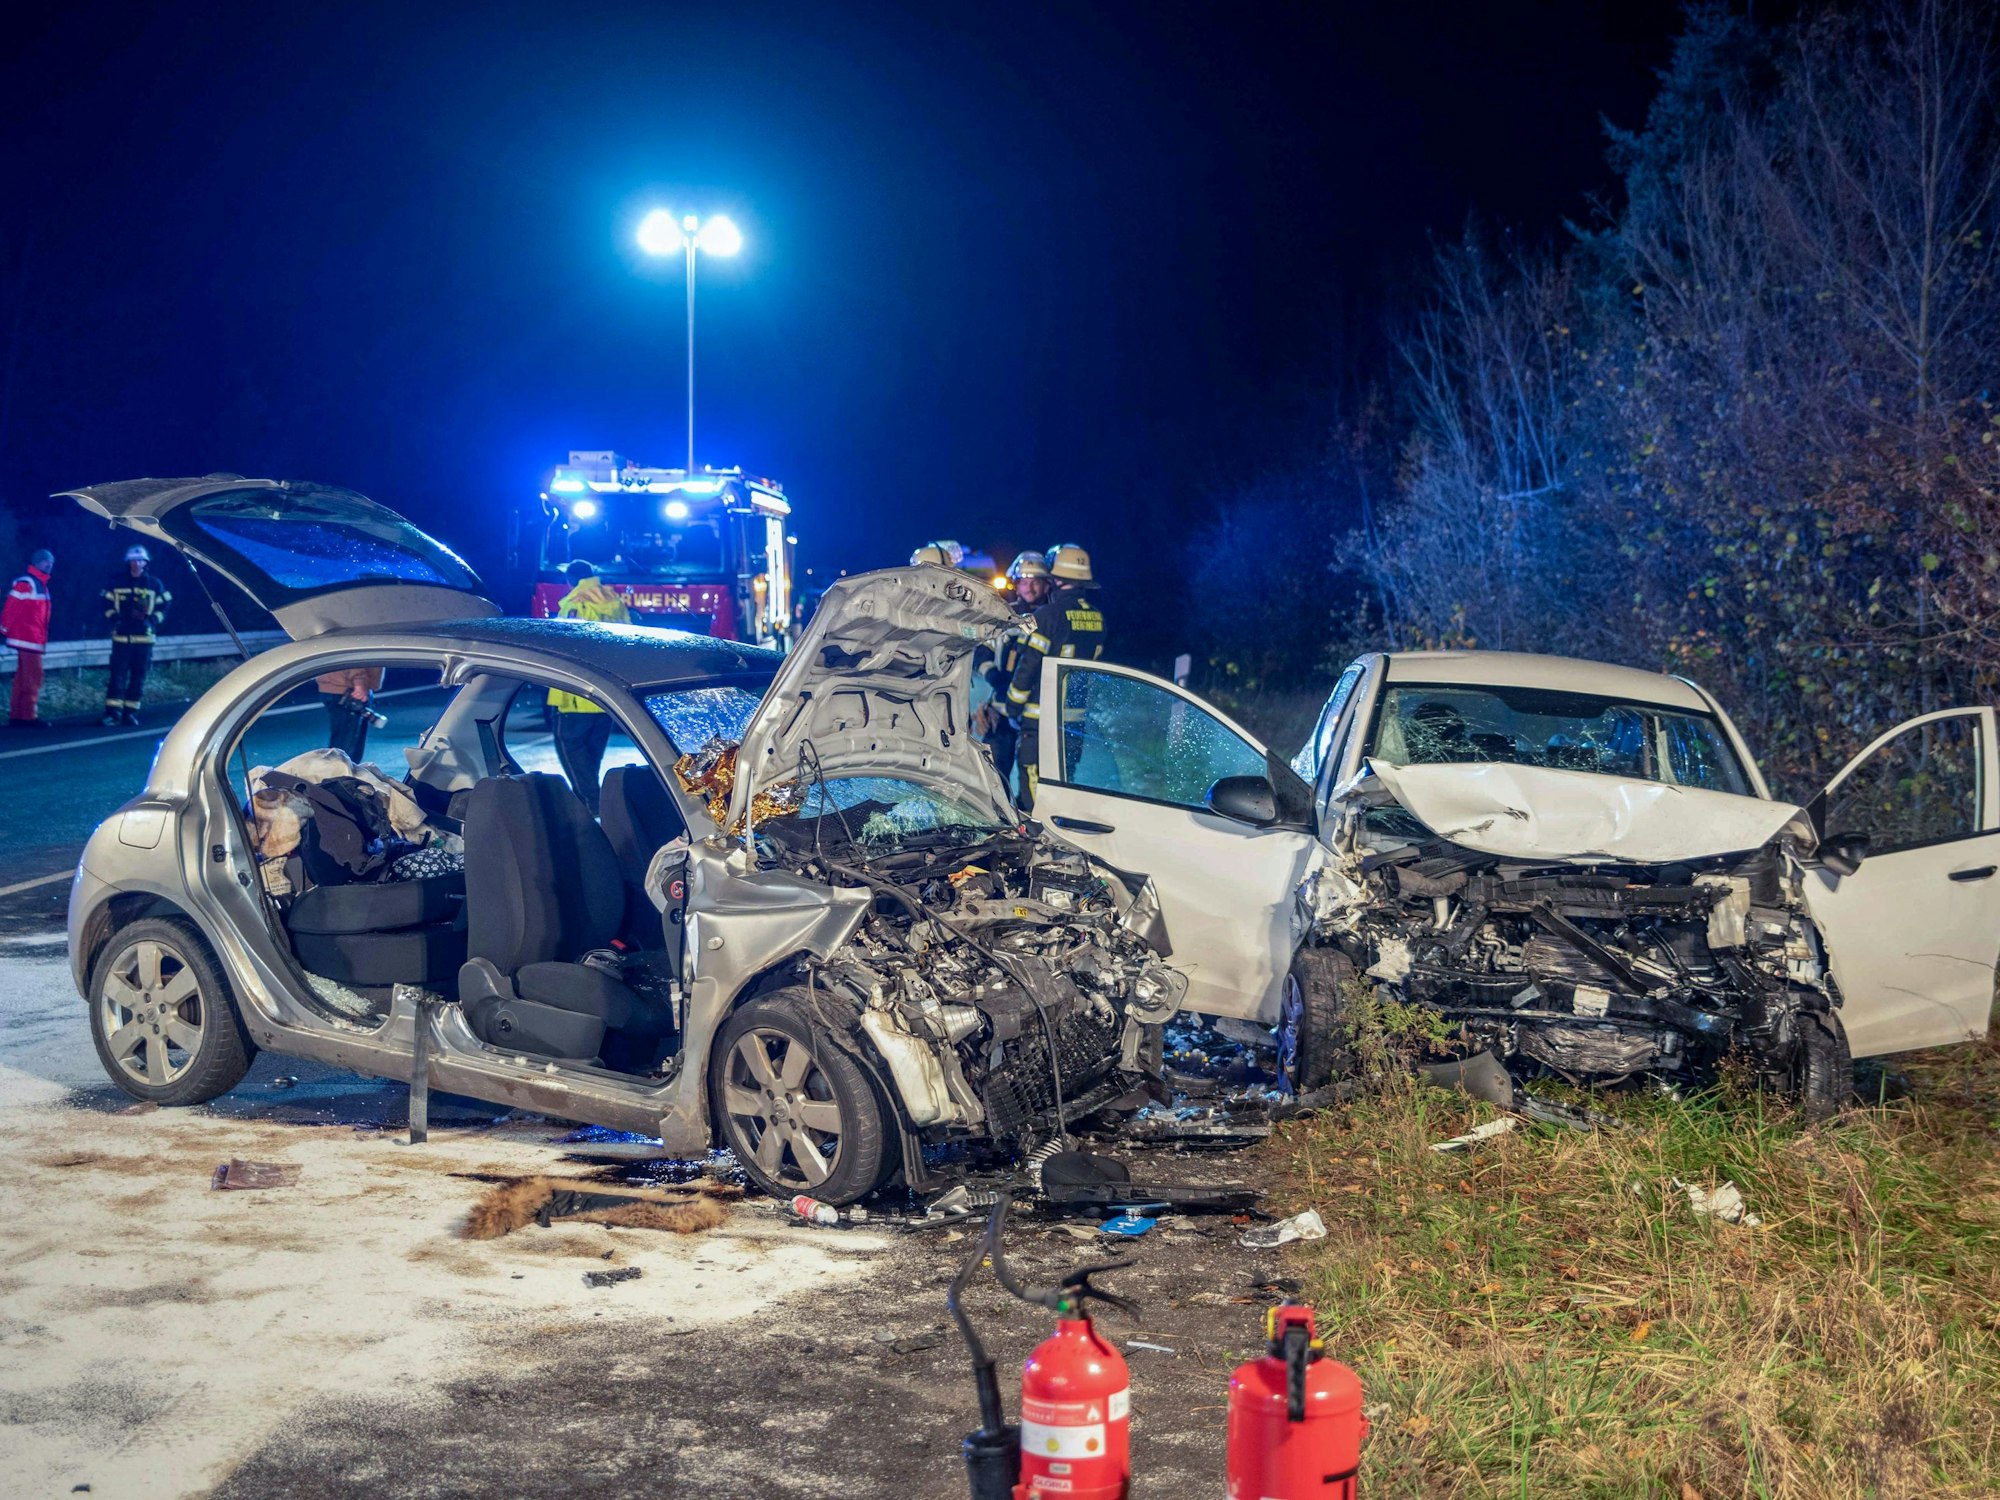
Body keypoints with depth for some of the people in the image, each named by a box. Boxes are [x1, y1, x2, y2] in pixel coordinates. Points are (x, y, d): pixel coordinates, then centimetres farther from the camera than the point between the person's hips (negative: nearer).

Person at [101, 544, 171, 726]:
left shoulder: (155, 585, 6)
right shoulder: (116, 583, 4)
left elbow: (163, 606, 10)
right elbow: (107, 604, 8)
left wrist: (152, 620, -5)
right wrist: (115, 618, -8)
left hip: (144, 637, 2)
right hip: (121, 636, -2)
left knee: (139, 676, 4)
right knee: (118, 674, -7)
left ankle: (131, 712, 11)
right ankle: (113, 712, -7)